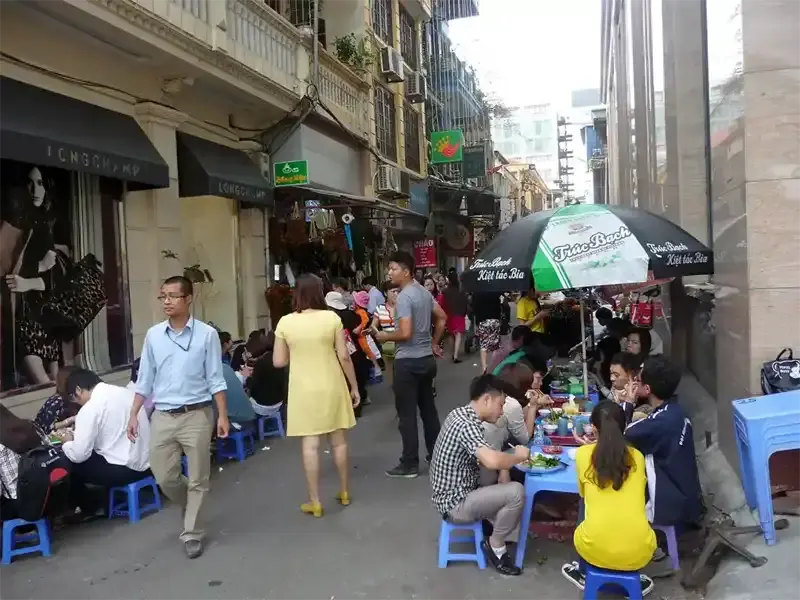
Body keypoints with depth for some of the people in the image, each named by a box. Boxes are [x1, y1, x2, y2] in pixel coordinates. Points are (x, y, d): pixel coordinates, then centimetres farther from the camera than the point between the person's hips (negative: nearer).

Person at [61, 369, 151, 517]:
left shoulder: (90, 409, -14)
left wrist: (67, 442, 8)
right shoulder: (127, 392, 7)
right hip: (146, 462, 8)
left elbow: (79, 455, -12)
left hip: (123, 470, -8)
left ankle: (92, 508, 24)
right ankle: (108, 499, 29)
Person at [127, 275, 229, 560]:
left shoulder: (206, 334, -6)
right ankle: (192, 506, 40)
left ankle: (192, 534, 23)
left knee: (198, 479, 6)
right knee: (164, 477, 10)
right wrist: (133, 415, 6)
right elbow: (144, 379, 9)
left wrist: (222, 415, -7)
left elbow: (216, 379, -4)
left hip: (196, 415, -3)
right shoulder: (153, 335, 4)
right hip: (162, 417, 3)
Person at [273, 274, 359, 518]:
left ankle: (315, 501, 11)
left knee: (310, 445, 5)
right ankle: (344, 492, 28)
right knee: (338, 440, 14)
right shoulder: (332, 318, -8)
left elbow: (278, 362, -2)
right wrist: (354, 386, 4)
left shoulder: (285, 322, -6)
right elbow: (344, 356, -6)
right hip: (331, 386, 1)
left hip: (303, 389, 0)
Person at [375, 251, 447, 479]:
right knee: (428, 409, 16)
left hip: (408, 361, -9)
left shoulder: (404, 297, -18)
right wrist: (434, 343, 22)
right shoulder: (424, 292, 10)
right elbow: (442, 318, 19)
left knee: (407, 414, 0)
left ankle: (410, 464, 6)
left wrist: (385, 336, -8)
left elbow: (405, 333, -25)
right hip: (426, 358, 9)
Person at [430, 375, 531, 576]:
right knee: (516, 492, -19)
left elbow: (486, 458, 17)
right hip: (455, 503, -10)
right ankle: (495, 545, 1)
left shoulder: (460, 413, 5)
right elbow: (493, 461, -39)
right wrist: (518, 456, -19)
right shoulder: (466, 424, -25)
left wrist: (508, 460, -1)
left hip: (453, 492, 10)